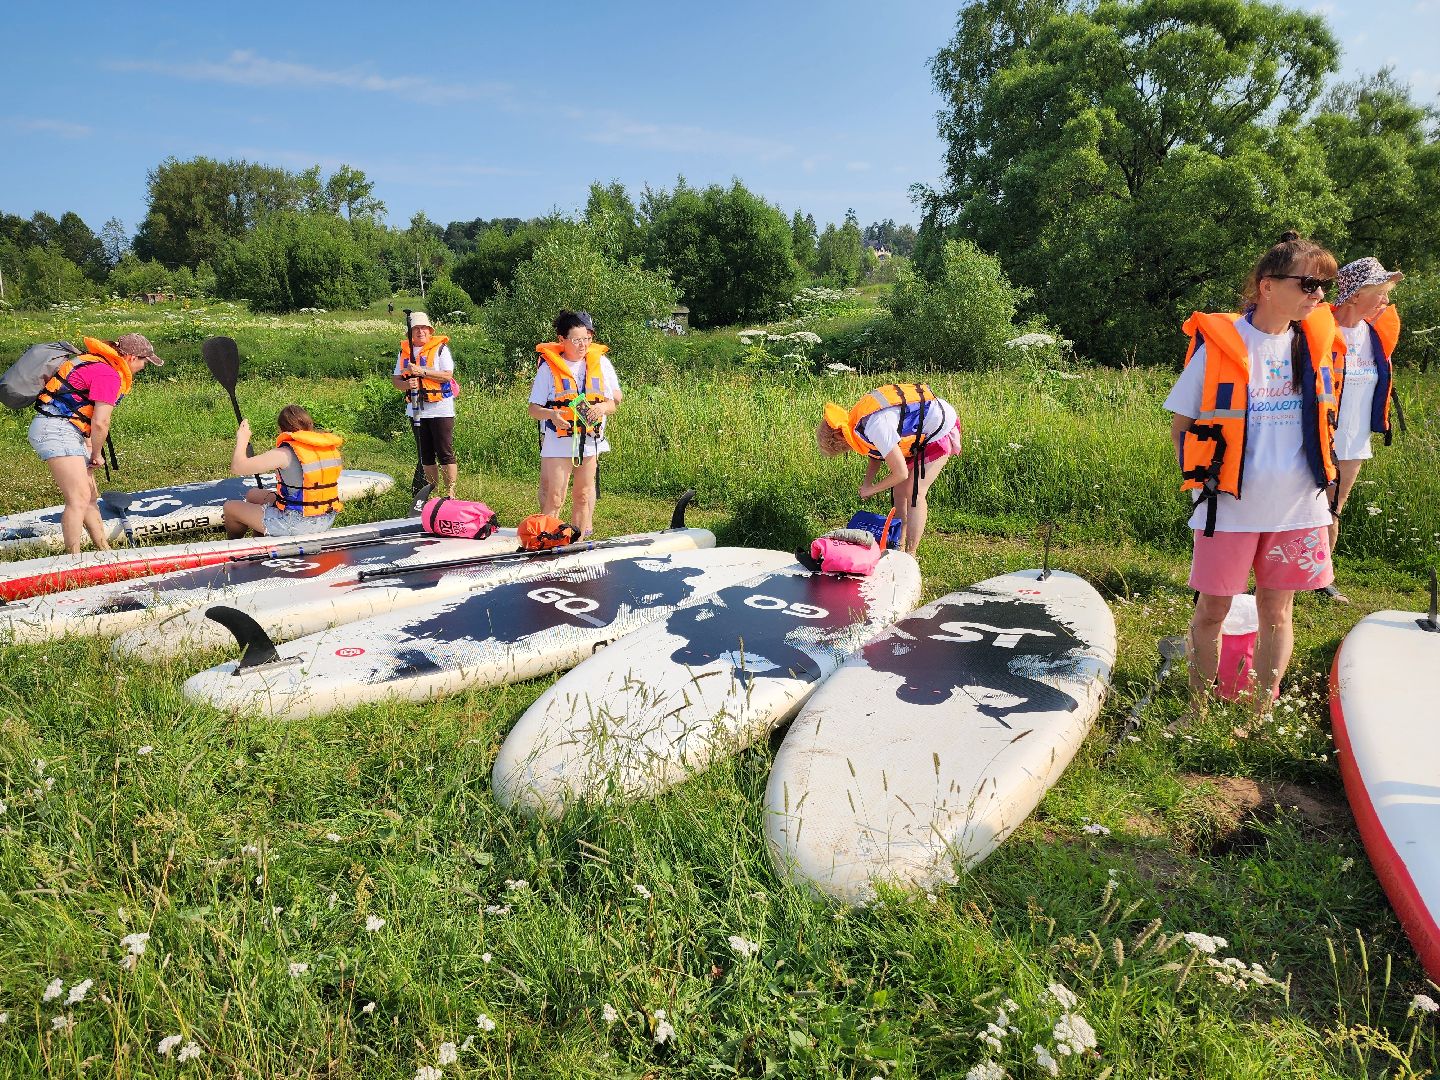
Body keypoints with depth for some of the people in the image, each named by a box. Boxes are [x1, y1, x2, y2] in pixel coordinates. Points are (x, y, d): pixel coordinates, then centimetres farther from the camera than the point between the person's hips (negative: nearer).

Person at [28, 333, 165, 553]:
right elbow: (100, 423, -17)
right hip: (57, 429, -11)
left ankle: (105, 551, 22)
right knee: (79, 498, -13)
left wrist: (89, 447, 10)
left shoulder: (97, 364, 18)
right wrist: (97, 455, -2)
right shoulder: (108, 374, -14)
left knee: (91, 496, 14)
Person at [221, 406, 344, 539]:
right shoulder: (331, 447, 2)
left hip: (296, 524, -7)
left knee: (230, 507, 16)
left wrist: (242, 440, 1)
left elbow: (237, 467, -16)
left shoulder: (286, 453, -18)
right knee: (253, 494, 29)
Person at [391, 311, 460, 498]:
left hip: (440, 410, -5)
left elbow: (447, 375, -15)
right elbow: (395, 380, 10)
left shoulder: (440, 348, -4)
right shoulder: (404, 351, 11)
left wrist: (421, 371, -20)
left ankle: (450, 493, -1)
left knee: (445, 453, -6)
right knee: (425, 455, 11)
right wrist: (407, 384, -12)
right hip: (416, 410, 5)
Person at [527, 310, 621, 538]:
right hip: (558, 442, -3)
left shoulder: (600, 363, 5)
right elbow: (533, 409, -4)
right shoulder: (549, 366, -3)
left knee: (584, 497, 11)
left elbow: (614, 403, 7)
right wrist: (551, 414, -25)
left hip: (590, 440, 3)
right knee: (553, 499, -4)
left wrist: (602, 407, -16)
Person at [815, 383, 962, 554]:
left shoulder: (875, 428, -35)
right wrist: (866, 483, 0)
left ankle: (911, 554, -9)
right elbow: (877, 455, 13)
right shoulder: (857, 418, -5)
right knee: (899, 489, 7)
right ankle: (899, 546, 16)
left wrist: (871, 489, -13)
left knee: (915, 492, -14)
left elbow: (901, 474, -28)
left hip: (939, 430, -10)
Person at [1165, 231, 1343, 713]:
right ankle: (1198, 710, 23)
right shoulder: (1219, 343, -10)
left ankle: (1263, 714, 26)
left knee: (1277, 611, 12)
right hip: (1230, 507, -4)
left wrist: (1323, 477, 7)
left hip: (1298, 507, 4)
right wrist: (1207, 474, -8)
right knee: (1212, 609, 6)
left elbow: (1324, 421, 16)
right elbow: (1181, 423, -3)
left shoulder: (1318, 340, 3)